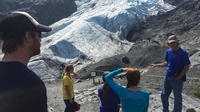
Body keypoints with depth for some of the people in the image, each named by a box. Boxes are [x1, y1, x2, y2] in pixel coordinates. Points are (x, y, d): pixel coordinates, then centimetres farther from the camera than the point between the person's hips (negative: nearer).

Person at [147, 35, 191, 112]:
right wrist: (156, 65, 10)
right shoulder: (169, 51, 3)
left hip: (177, 79, -6)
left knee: (177, 98, 8)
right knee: (164, 96, 15)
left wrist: (178, 78, -16)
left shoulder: (183, 52, -15)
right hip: (168, 77, 6)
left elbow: (186, 68, -13)